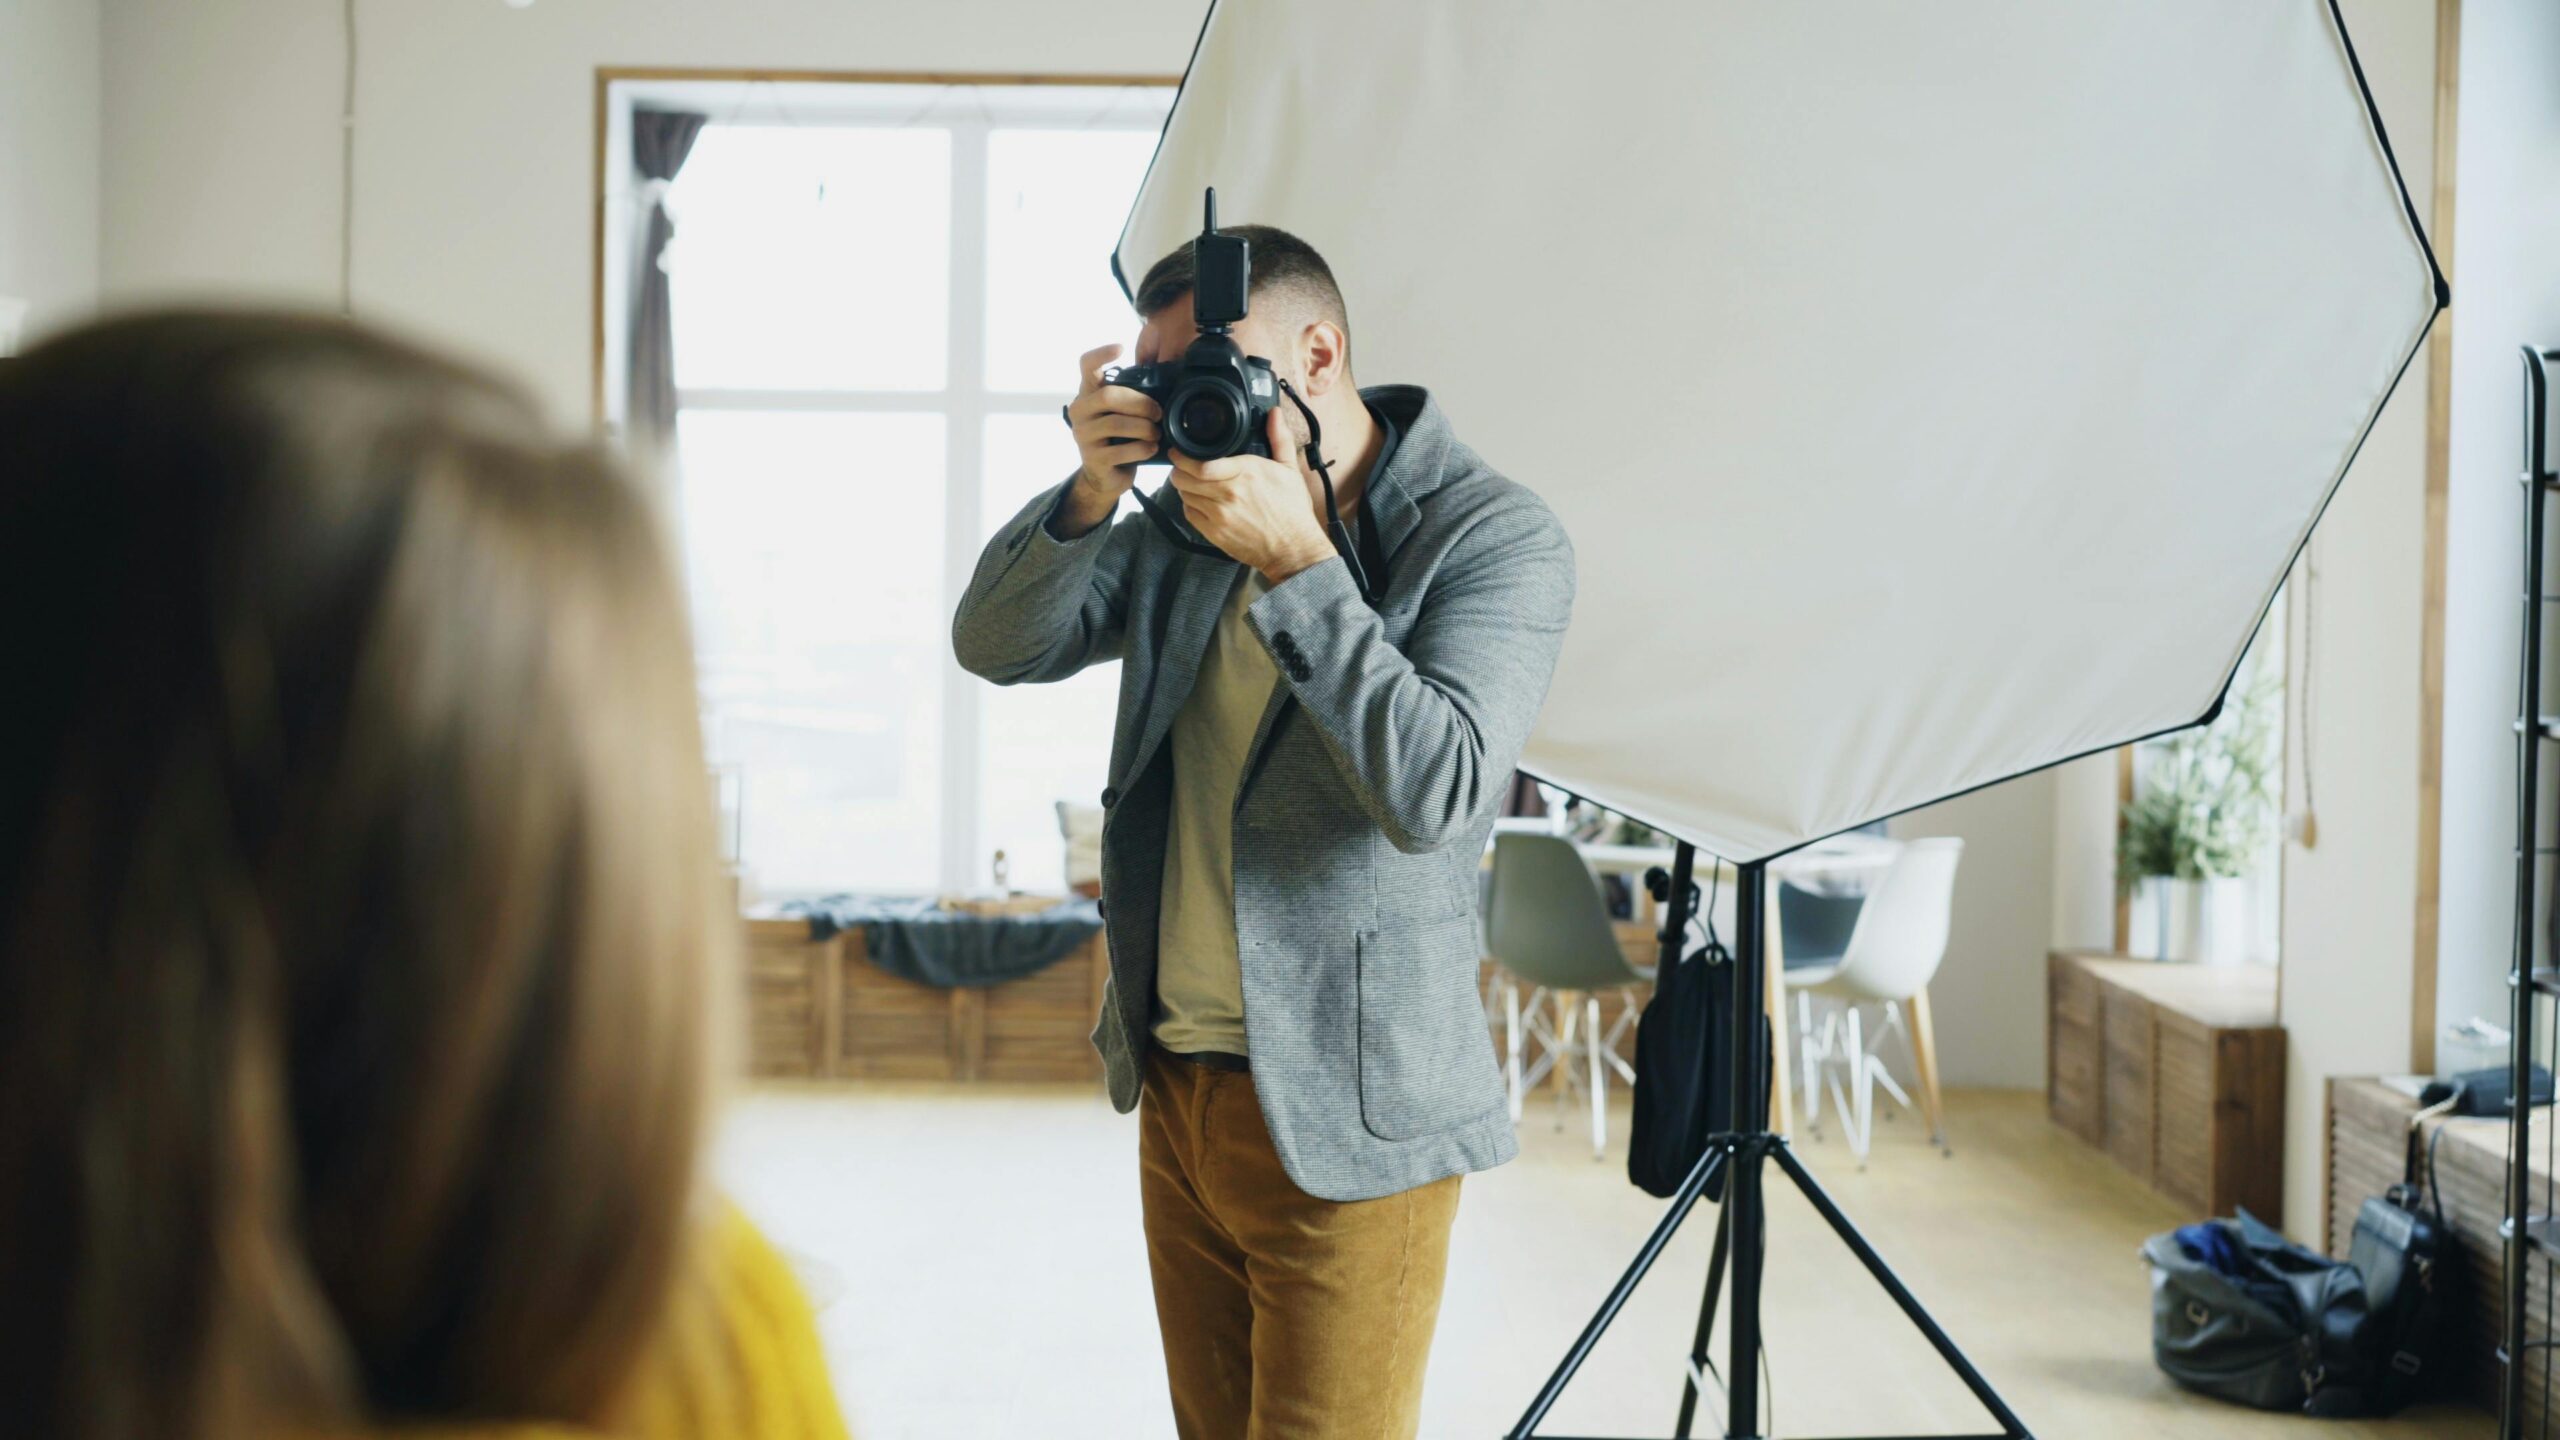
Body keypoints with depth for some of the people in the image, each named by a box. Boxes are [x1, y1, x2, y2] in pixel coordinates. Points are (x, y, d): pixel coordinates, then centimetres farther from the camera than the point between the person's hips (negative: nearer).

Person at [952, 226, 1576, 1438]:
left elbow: (1438, 793, -24)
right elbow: (995, 646, 4)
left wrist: (1294, 562, -25)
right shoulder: (1185, 520, 7)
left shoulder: (1495, 537, -11)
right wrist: (1090, 496, -13)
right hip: (1176, 1088, 6)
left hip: (1344, 1119, -6)